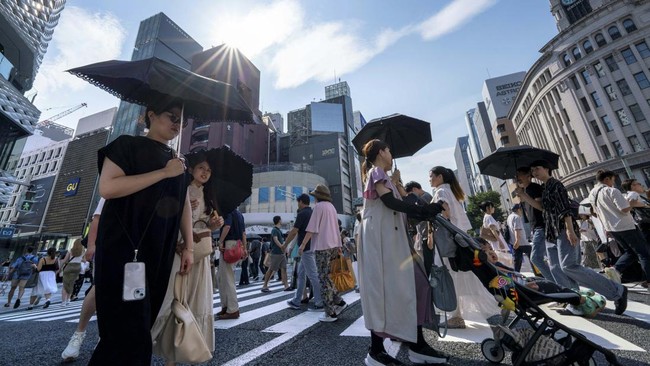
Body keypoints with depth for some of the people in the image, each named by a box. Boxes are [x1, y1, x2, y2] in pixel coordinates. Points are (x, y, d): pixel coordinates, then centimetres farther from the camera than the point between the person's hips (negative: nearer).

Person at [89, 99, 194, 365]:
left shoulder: (178, 162, 15)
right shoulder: (127, 145, -1)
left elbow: (184, 205, 11)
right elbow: (107, 187, -16)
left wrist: (189, 247, 5)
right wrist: (163, 172, -16)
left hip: (159, 253, 6)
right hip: (123, 248, -5)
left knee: (142, 326, 13)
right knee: (129, 330, -4)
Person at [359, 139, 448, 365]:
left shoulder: (382, 176, 26)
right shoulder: (376, 171, -4)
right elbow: (390, 202, -17)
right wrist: (426, 210, -16)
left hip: (391, 237, 10)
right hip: (380, 236, -10)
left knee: (415, 283, 7)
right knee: (385, 287, -8)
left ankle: (417, 345, 14)